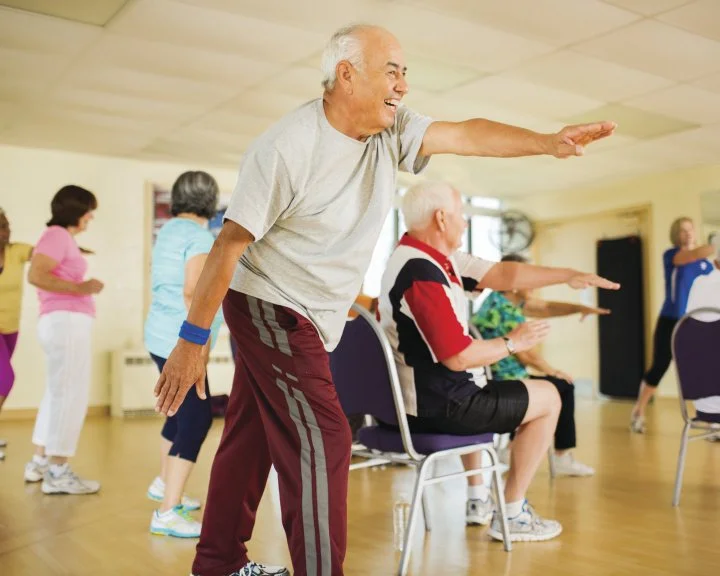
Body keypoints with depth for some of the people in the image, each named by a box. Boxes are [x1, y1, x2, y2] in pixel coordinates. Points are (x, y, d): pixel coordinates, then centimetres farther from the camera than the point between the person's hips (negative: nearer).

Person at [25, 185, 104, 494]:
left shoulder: (62, 238, 20)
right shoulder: (57, 235, -7)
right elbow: (35, 275, -21)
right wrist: (80, 288, -21)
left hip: (65, 322, 10)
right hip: (66, 321, -10)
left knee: (58, 394, 15)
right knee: (71, 395, -9)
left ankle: (40, 463, 22)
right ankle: (57, 473, -7)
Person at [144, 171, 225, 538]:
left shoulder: (169, 230, 13)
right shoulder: (200, 236, -14)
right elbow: (192, 292, -23)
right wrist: (202, 341, -21)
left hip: (163, 336, 10)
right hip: (181, 341, -10)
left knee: (183, 410, 21)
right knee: (197, 417, -7)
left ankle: (165, 484, 37)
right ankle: (167, 513, -6)